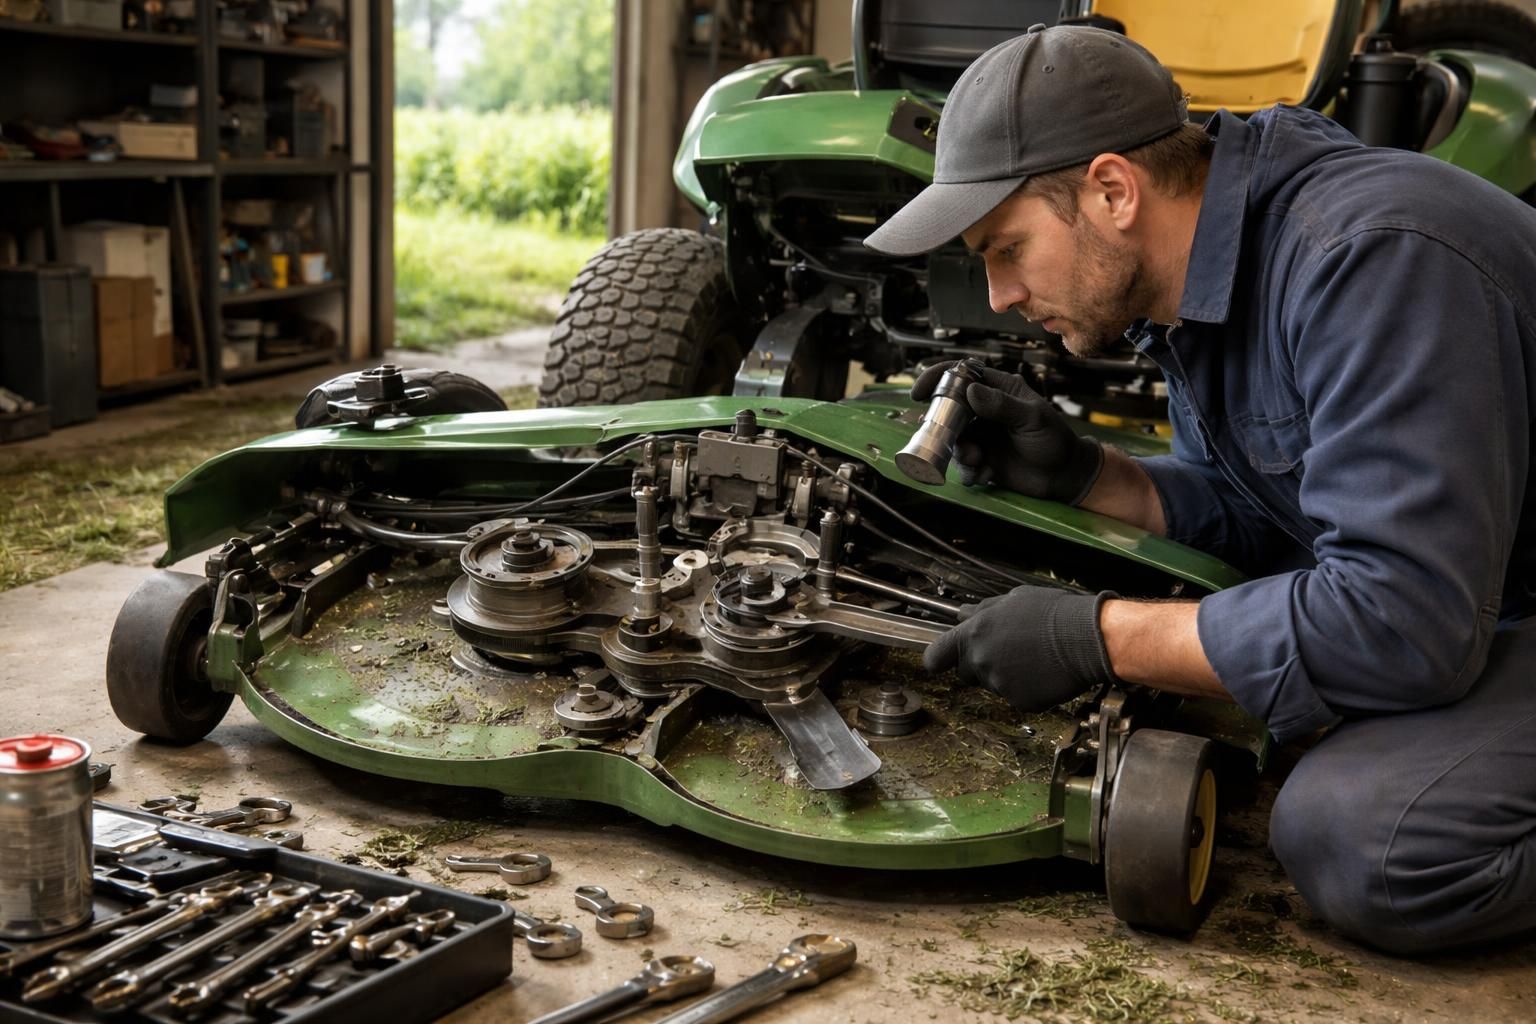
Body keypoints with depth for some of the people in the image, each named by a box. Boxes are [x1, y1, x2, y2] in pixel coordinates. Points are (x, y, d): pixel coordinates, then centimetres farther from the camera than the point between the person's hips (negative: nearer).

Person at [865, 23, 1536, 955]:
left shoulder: (1370, 257, -29)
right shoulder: (1202, 273, 0)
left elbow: (1400, 621, -33)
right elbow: (1253, 512, 9)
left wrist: (1096, 637, -26)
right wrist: (1080, 475, -8)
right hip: (1455, 597, 9)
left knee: (1355, 832, -29)